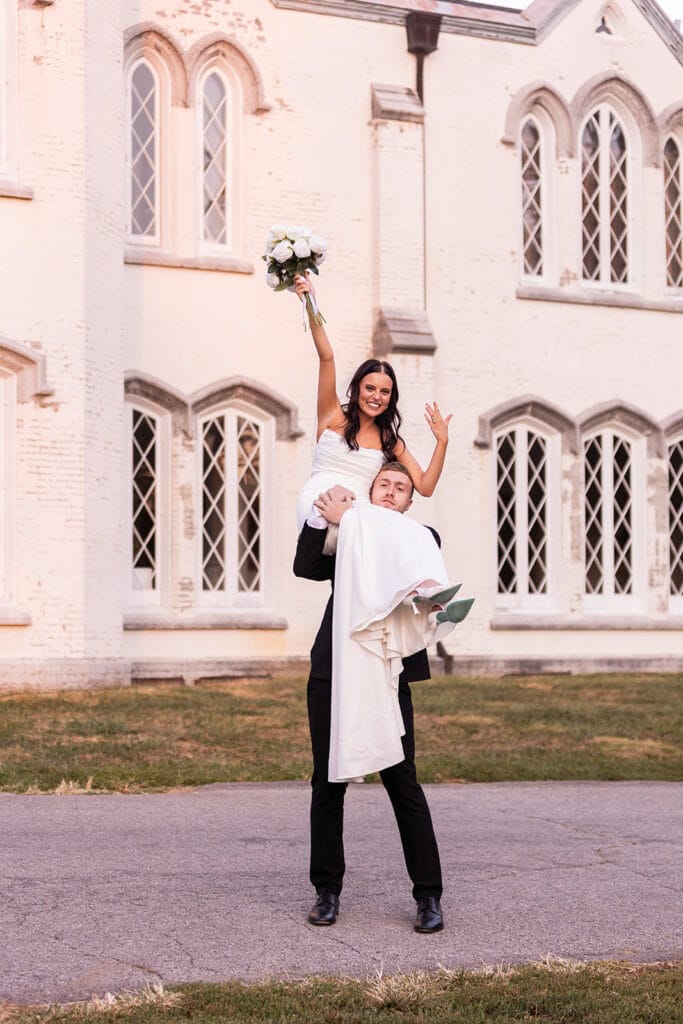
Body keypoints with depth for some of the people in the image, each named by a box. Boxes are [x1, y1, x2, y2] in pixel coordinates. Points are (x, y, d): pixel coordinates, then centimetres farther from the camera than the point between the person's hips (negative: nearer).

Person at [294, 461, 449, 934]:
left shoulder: (421, 537, 11)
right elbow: (306, 568, 0)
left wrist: (347, 519, -8)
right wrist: (321, 514, -9)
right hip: (332, 673, 3)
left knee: (403, 784, -4)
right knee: (328, 784, 6)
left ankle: (428, 896, 3)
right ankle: (328, 890, 17)